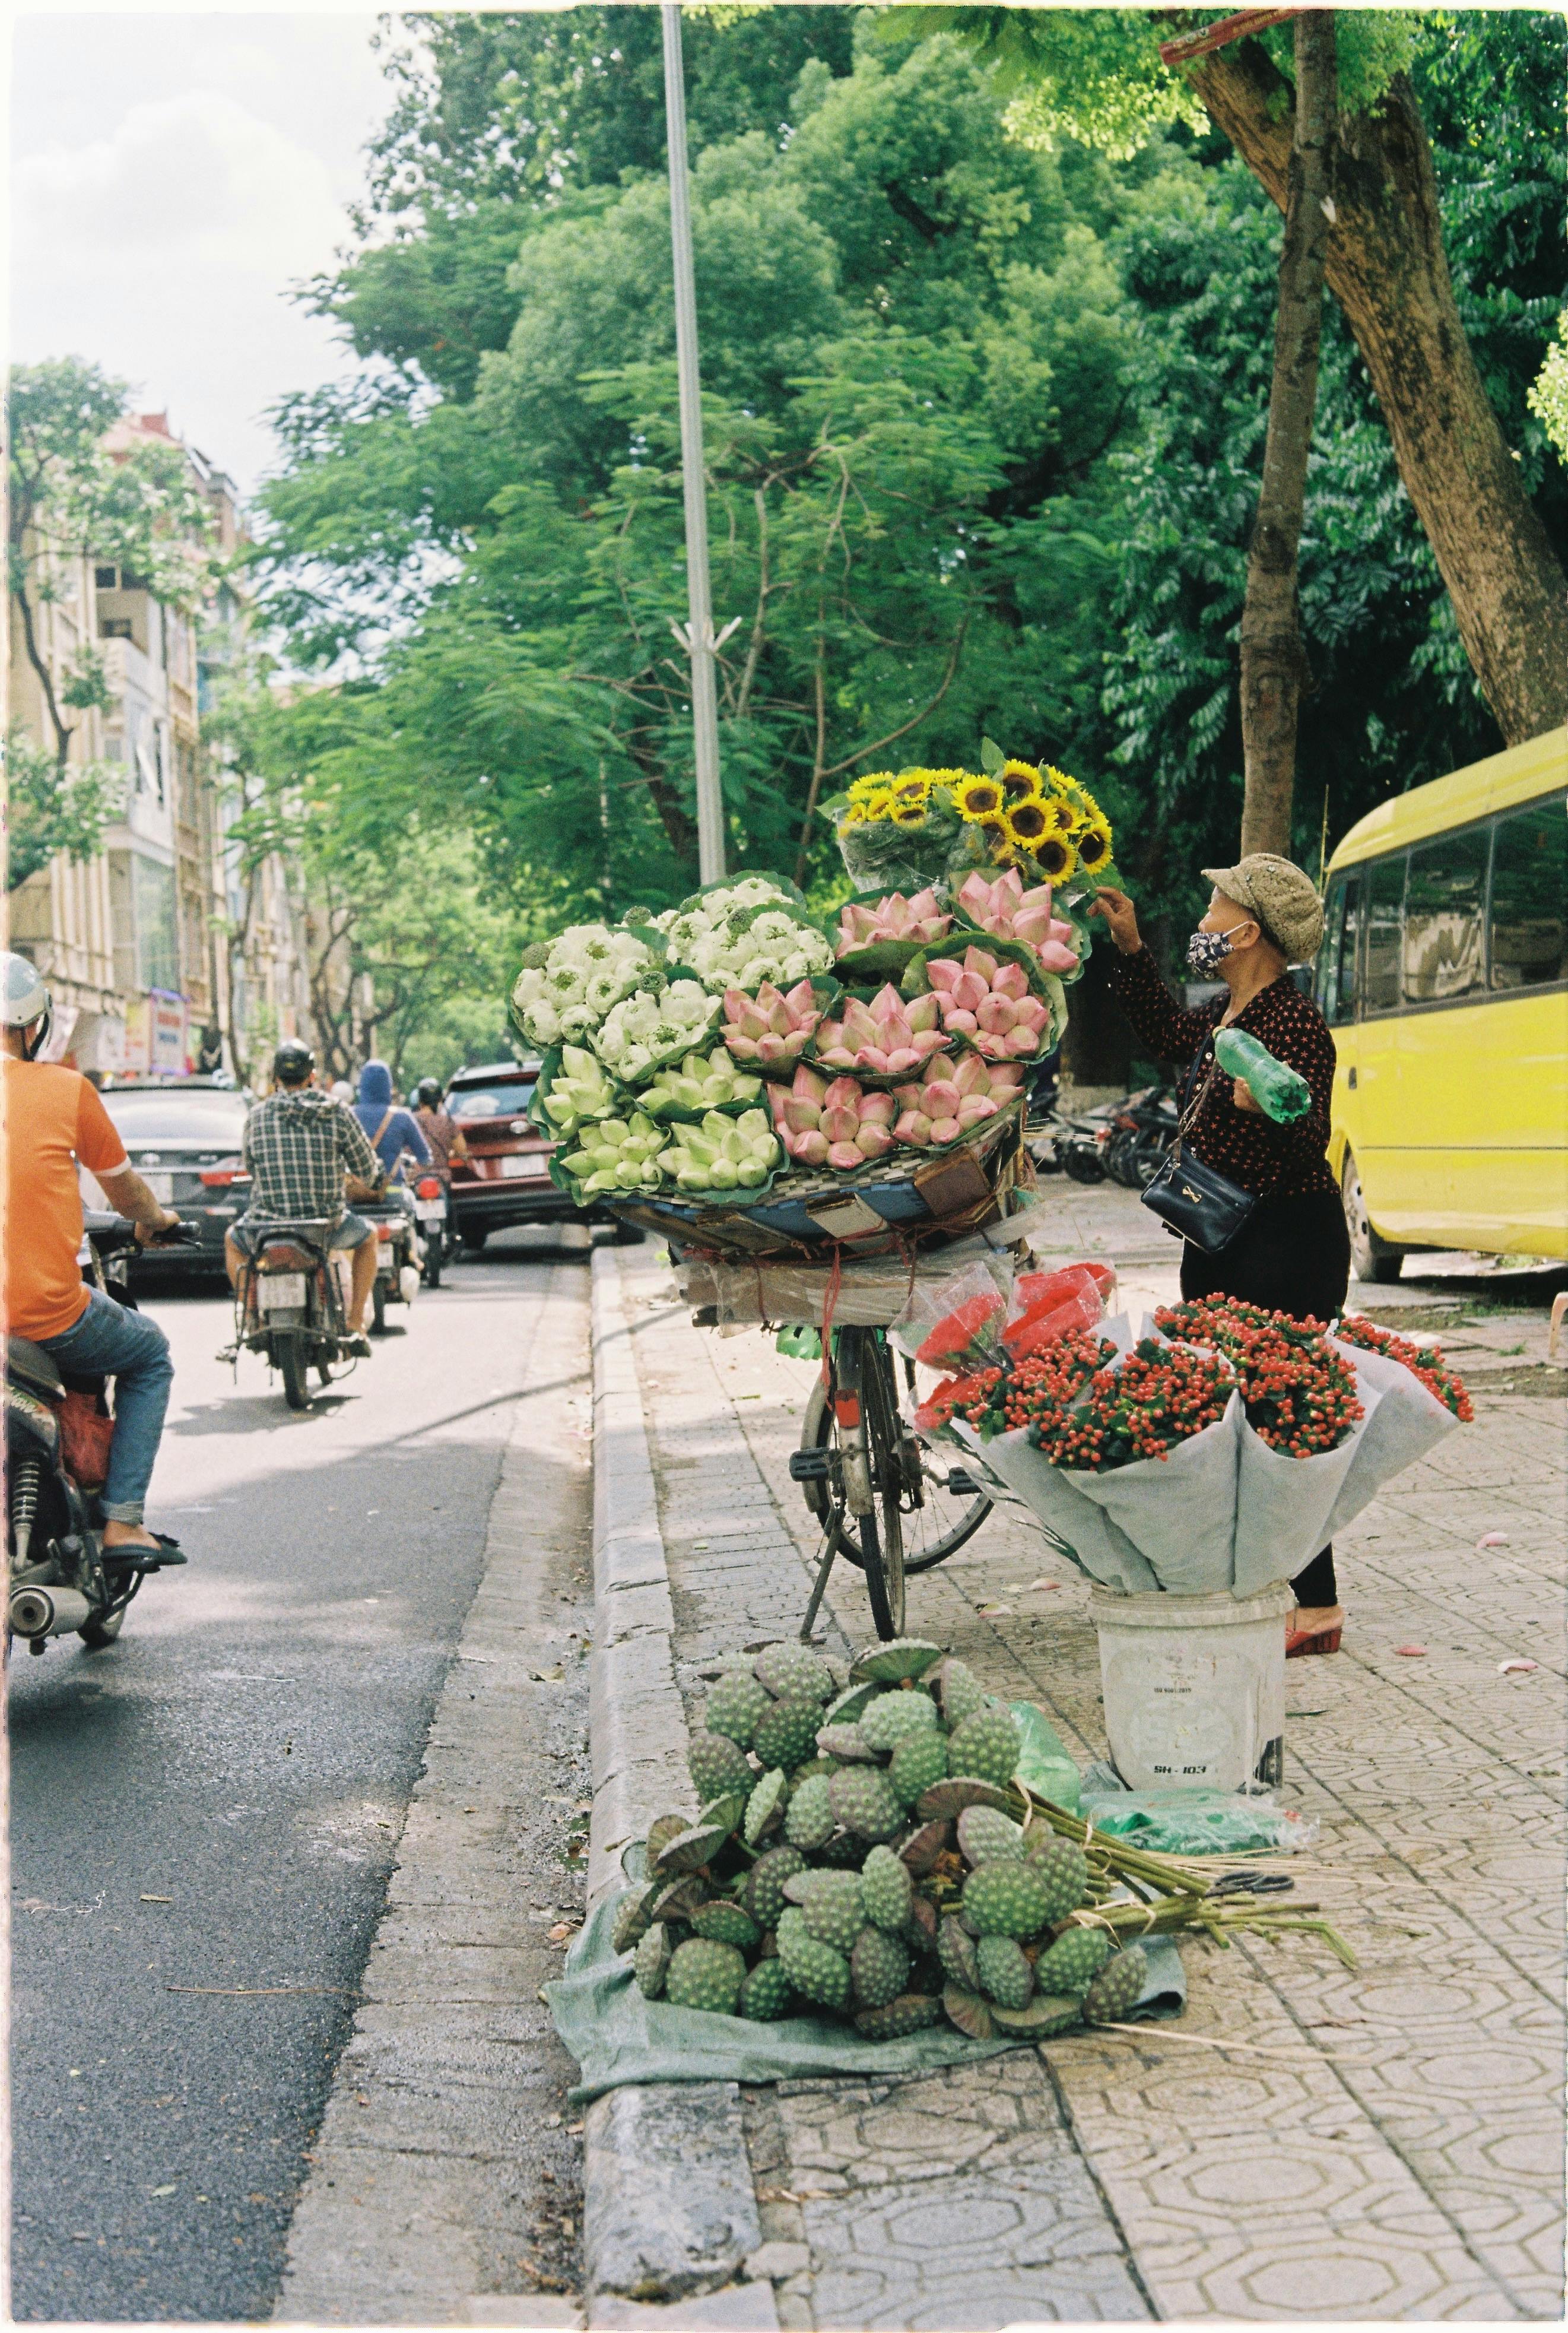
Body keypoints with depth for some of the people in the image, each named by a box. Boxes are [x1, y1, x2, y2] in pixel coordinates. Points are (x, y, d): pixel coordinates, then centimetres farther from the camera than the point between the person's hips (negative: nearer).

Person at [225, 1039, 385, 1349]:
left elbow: (248, 1163, 11)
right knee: (367, 1238, 32)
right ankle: (355, 1327, 23)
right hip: (327, 1224, -1)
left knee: (233, 1242, 36)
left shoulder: (258, 1115, -1)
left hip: (267, 1224, 1)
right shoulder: (337, 1113, -3)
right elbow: (368, 1170, 3)